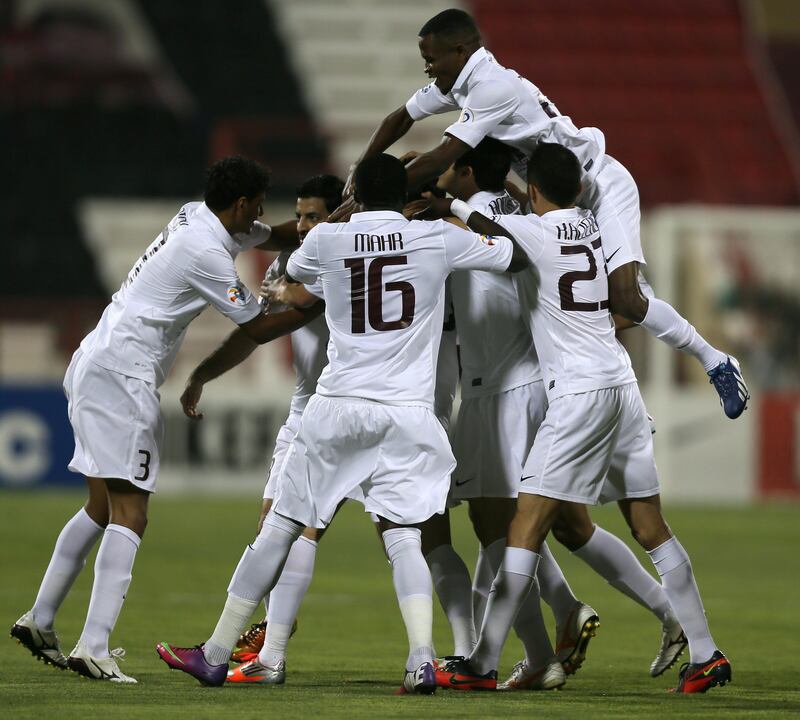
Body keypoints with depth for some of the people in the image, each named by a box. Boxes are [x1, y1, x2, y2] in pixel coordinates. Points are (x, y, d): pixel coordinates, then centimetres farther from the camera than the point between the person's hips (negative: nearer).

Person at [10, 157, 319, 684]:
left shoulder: (199, 218, 13)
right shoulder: (207, 253, -15)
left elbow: (275, 237, 28)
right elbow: (258, 328, -7)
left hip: (94, 364, 10)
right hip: (121, 376, -10)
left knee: (102, 507, 17)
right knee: (129, 515, -13)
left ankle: (40, 621, 20)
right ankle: (93, 648, -21)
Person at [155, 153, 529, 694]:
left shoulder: (326, 239, 1)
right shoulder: (438, 239, 0)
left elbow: (293, 272, 25)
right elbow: (518, 257, 12)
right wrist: (484, 223, 28)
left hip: (338, 409, 0)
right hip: (408, 414, 0)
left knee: (280, 528, 8)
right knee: (403, 537, 1)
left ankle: (216, 655, 15)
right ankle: (422, 659, -20)